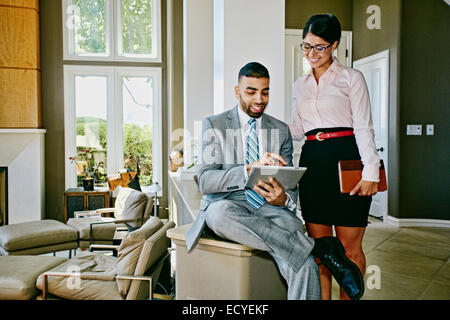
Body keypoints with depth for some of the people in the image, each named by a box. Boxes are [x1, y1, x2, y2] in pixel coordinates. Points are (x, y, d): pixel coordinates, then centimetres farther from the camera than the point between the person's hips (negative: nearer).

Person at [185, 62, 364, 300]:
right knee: (220, 212, -39)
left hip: (267, 208, 1)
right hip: (226, 204, 0)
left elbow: (290, 185, 10)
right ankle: (319, 247, -29)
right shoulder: (214, 125, 3)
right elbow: (205, 182, -10)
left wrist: (283, 198, -16)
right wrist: (251, 168, -27)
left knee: (303, 265, -31)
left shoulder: (281, 130, 13)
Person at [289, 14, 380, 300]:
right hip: (313, 163, 4)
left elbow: (363, 128, -2)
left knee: (349, 248, 2)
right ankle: (322, 297, 22)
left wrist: (371, 171, -12)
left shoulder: (351, 78, 4)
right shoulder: (300, 85, 17)